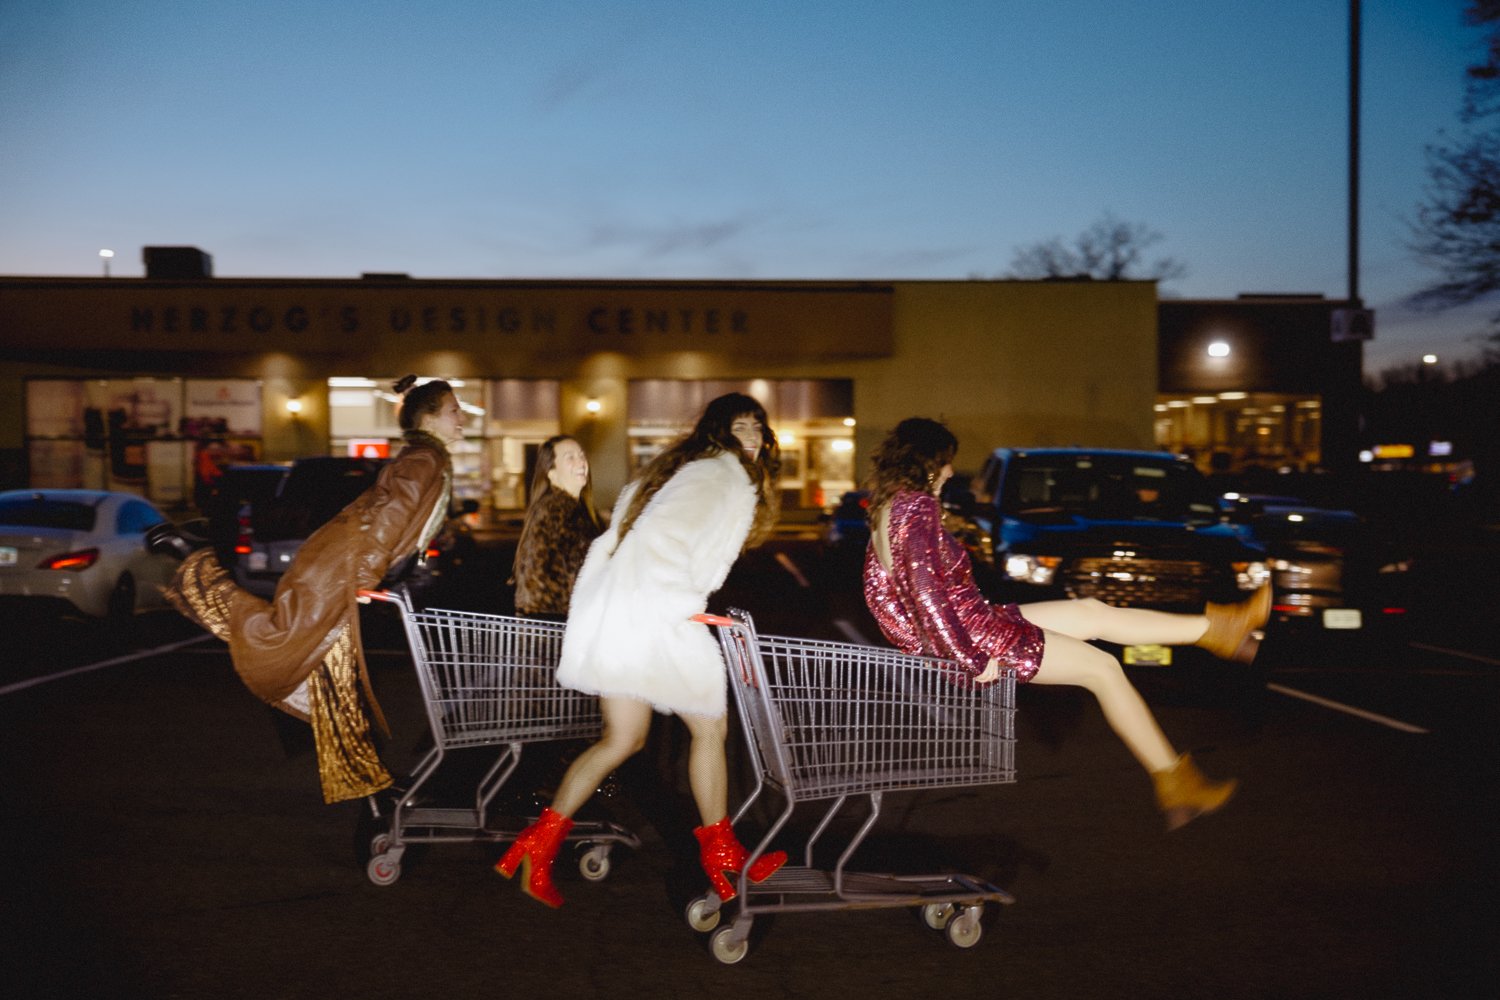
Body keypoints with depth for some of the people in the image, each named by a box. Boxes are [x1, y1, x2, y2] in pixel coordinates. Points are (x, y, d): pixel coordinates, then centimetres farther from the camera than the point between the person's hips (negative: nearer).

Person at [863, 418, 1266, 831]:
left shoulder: (888, 509, 8)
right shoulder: (917, 508, -20)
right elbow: (928, 594, -27)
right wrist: (972, 659, -20)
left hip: (965, 626, 9)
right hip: (973, 637, -9)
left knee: (1093, 612, 14)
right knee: (1103, 668, 1)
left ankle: (1216, 627, 24)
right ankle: (1174, 782, 11)